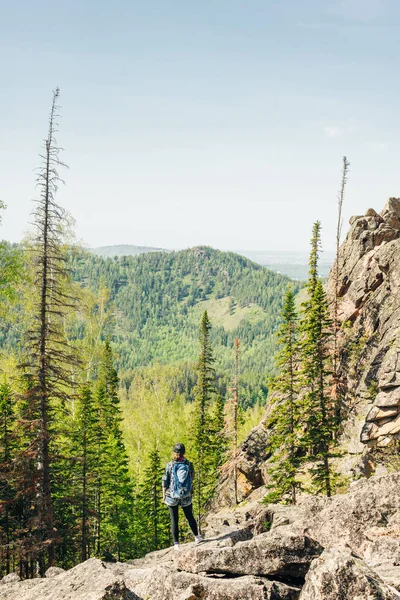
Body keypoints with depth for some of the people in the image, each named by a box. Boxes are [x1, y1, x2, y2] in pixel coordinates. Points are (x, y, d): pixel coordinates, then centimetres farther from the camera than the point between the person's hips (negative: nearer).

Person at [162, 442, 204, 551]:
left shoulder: (170, 465, -11)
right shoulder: (189, 464, -5)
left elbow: (165, 481, -7)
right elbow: (192, 479, 4)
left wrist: (164, 494, 5)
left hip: (172, 496, -2)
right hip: (186, 496, 2)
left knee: (174, 520, 5)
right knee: (190, 516, 19)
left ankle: (176, 543, 6)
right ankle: (196, 536, 29)